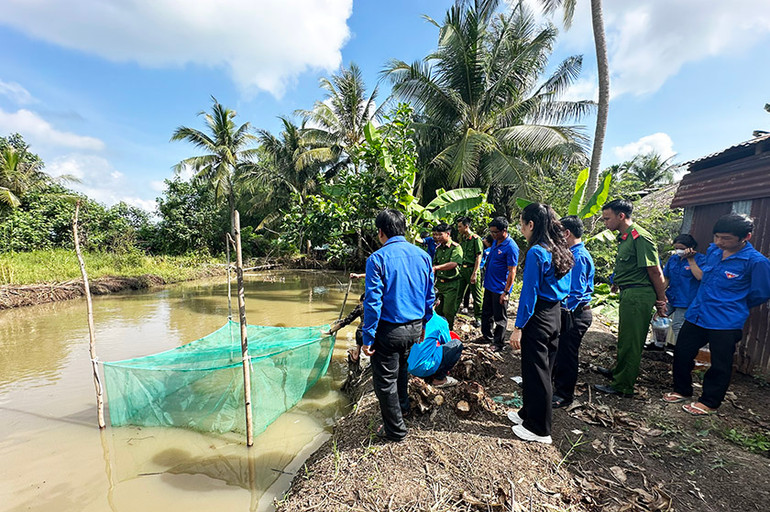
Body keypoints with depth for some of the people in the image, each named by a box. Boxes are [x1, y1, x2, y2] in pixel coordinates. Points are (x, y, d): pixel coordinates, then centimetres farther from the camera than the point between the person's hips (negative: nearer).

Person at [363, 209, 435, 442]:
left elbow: (373, 301, -18)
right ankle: (402, 406, 51)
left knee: (385, 379, 13)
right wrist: (424, 323, 19)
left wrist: (368, 338, -10)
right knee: (401, 365, 31)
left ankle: (395, 429, 30)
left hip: (390, 329, -6)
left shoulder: (377, 258, -16)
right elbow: (430, 295, 7)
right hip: (415, 327, 7)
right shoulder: (423, 255, 1)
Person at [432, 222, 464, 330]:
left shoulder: (456, 247, -11)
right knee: (438, 310, 13)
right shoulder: (438, 247, 10)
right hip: (439, 283, 6)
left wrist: (437, 267, -33)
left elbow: (454, 264, -27)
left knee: (448, 311, 1)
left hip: (451, 284, -6)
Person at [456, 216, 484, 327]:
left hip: (472, 269, -6)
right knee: (458, 293, 12)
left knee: (476, 295, 5)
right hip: (462, 269, 6)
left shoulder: (476, 239, -10)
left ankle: (478, 317, 18)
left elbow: (478, 257, -13)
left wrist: (474, 273, -18)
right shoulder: (462, 239, 11)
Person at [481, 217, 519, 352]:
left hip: (500, 289, -8)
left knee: (500, 318, 6)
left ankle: (499, 343, 21)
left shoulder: (511, 247, -20)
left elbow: (512, 271, -20)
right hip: (489, 285, 9)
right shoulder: (496, 242, 6)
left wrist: (506, 292, -20)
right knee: (486, 313, 20)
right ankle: (487, 336, 37)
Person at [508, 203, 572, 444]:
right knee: (544, 368, 19)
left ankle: (539, 430, 21)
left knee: (535, 372, 5)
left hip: (538, 317, -9)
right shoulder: (561, 251, 8)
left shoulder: (536, 252, -19)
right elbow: (565, 288, 14)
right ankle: (529, 413, 37)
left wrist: (518, 327, -15)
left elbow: (529, 292, -20)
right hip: (555, 315, 9)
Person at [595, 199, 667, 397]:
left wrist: (661, 301, -11)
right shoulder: (624, 237, 13)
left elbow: (655, 271, -16)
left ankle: (623, 386, 13)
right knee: (625, 338, 22)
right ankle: (618, 372, 38)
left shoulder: (640, 237, -17)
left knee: (630, 342, 1)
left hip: (639, 295, -9)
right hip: (628, 294, 10)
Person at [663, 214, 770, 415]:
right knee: (681, 353, 12)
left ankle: (709, 403, 26)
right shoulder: (713, 251, 2)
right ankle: (682, 391, 31)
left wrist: (733, 307, 7)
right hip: (696, 315, 6)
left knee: (720, 365, 9)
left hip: (726, 323, -5)